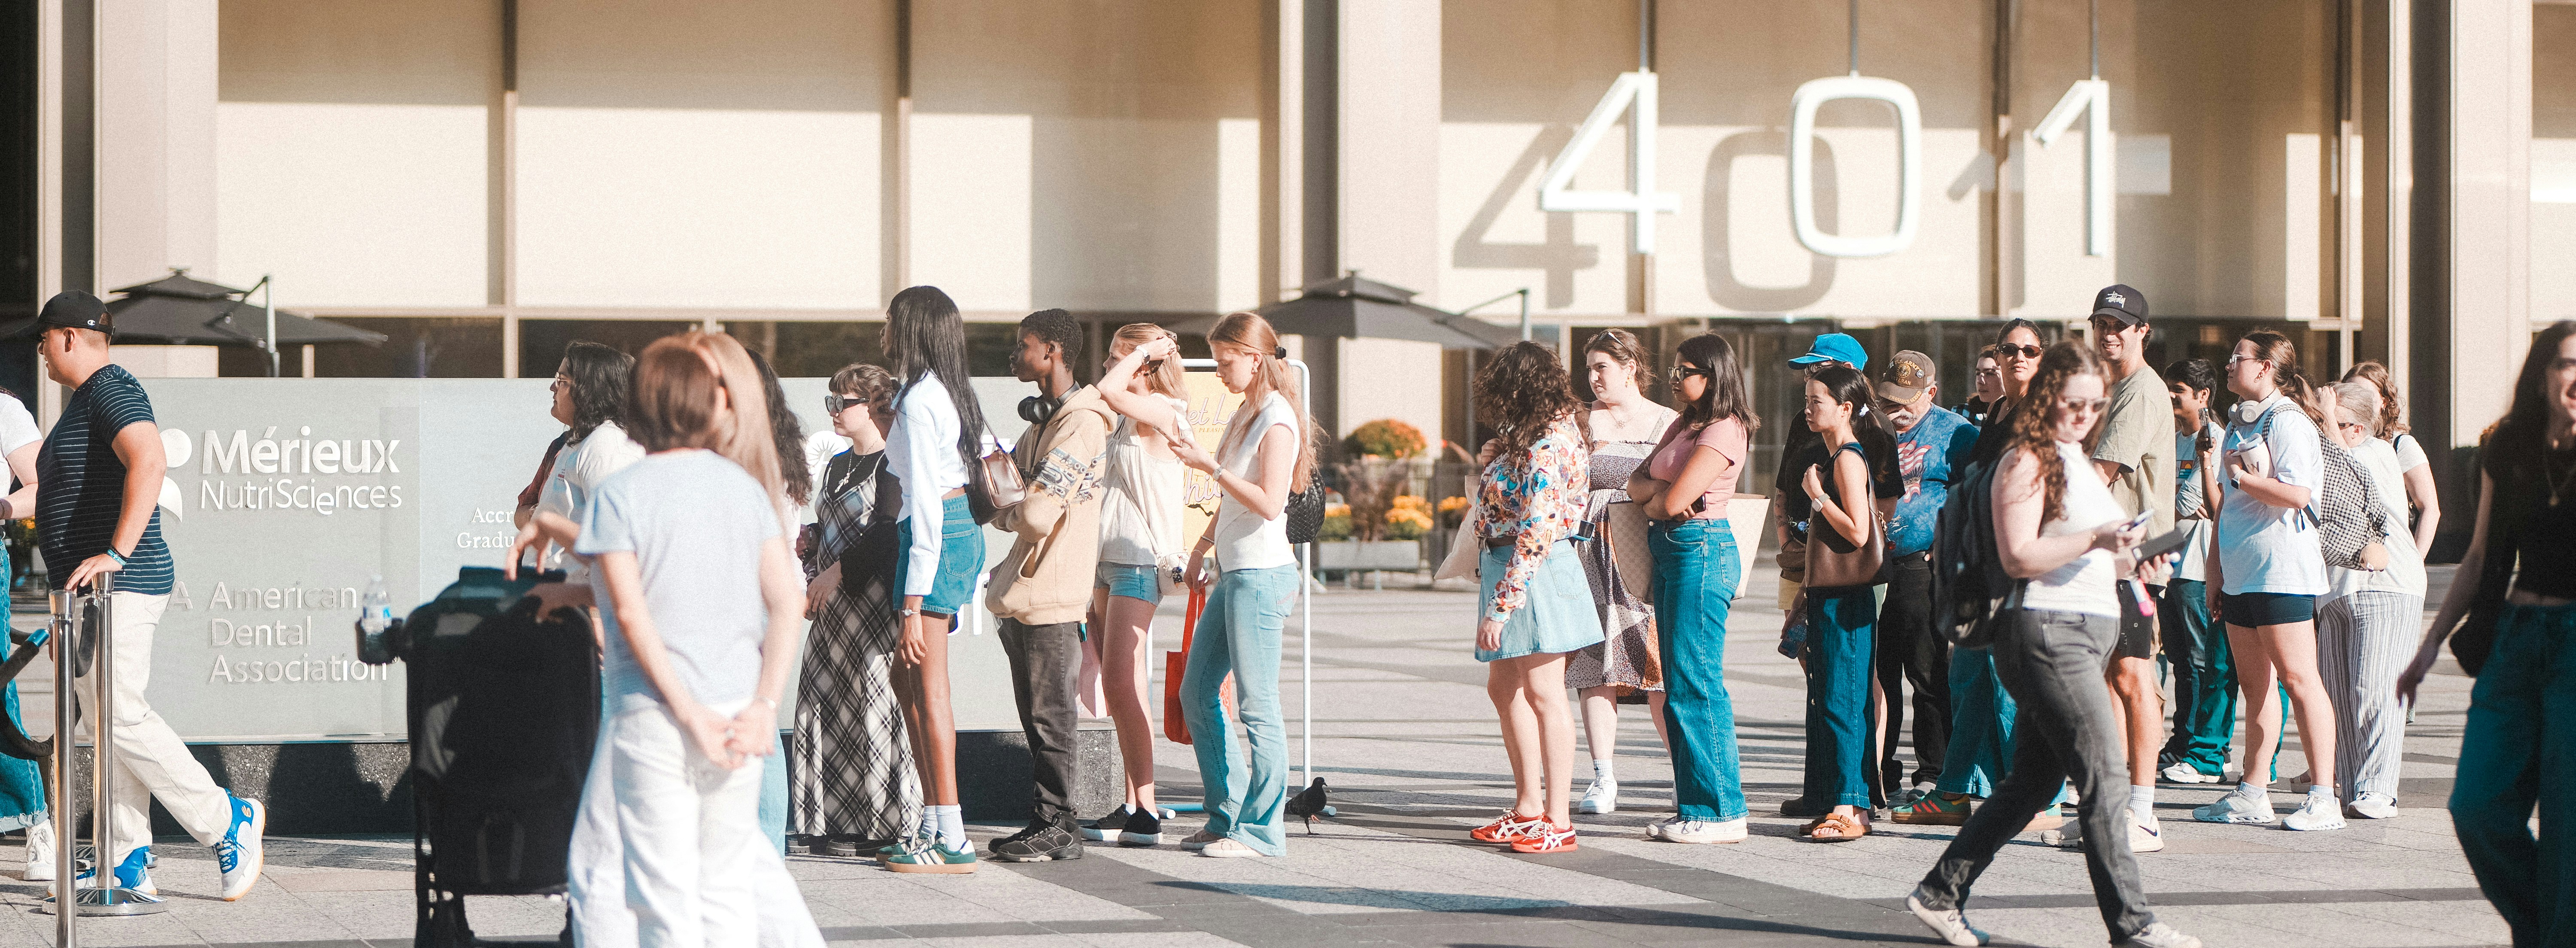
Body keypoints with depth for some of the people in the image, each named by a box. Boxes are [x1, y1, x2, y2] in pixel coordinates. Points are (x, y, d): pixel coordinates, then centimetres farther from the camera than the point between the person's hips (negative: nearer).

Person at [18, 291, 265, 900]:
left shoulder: (111, 391, -13)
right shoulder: (85, 398, 20)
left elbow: (149, 462, -31)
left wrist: (116, 553, -33)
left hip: (119, 584, -11)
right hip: (94, 590, 11)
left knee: (120, 717, -15)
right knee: (107, 725, 8)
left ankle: (227, 821, -9)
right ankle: (127, 866, 8)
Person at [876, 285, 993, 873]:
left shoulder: (917, 401, -14)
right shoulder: (952, 393, 14)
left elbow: (926, 501, -19)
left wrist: (913, 603, -20)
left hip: (935, 537, -10)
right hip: (963, 529, 10)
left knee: (928, 685, -7)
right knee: (906, 678, 14)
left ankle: (951, 841, -7)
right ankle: (933, 826, 14)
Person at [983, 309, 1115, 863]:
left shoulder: (1082, 424, -15)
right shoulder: (1042, 419, 19)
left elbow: (1037, 513, -22)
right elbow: (1004, 497, 19)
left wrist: (1007, 509, -1)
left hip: (1052, 591, -10)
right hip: (1025, 588, 10)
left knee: (1049, 714, -5)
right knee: (1036, 715, 13)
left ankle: (1058, 827, -1)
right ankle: (1047, 822, 18)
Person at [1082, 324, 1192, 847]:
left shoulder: (1163, 412, -10)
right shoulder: (1128, 419, 18)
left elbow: (1108, 391, -24)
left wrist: (1147, 349, -13)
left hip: (1140, 560, -9)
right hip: (1107, 559, 9)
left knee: (1123, 684, -13)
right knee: (1118, 686, 8)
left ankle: (1145, 813, -12)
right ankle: (1133, 804, 11)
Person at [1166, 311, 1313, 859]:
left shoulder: (1277, 420, -12)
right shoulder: (1245, 416, 17)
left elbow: (1268, 503, -21)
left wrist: (1210, 467, -20)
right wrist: (1205, 546, 23)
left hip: (1261, 574, -10)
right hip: (1232, 573, 10)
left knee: (1257, 704, -7)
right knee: (1197, 694, 11)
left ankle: (1262, 829, -2)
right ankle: (1228, 815, 18)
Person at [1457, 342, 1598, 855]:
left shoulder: (1546, 449, -19)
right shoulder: (1532, 437, 12)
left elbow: (1536, 534, -23)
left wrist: (1501, 606, -23)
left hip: (1535, 574, -11)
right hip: (1503, 561, 11)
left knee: (1542, 692, -6)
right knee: (1504, 688, 16)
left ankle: (1558, 823, -2)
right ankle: (1528, 808, 23)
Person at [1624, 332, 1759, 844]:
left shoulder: (1724, 432, -11)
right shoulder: (1682, 426, 18)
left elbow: (1673, 501, -19)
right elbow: (1636, 482, 15)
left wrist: (1658, 498, 2)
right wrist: (1660, 490, -5)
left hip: (1702, 551, -10)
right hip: (1670, 553, 10)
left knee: (1696, 684, -9)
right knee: (1679, 685, 9)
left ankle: (1720, 812, -6)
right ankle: (1692, 802, 13)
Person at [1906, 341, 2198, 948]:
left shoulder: (2077, 462, 22)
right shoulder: (2027, 461, -7)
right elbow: (2018, 556, -16)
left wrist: (2123, 556, 13)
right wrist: (2094, 540, -22)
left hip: (2086, 633, 10)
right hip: (2047, 633, -10)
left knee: (2033, 782, 10)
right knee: (2104, 775, -11)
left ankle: (1941, 893, 17)